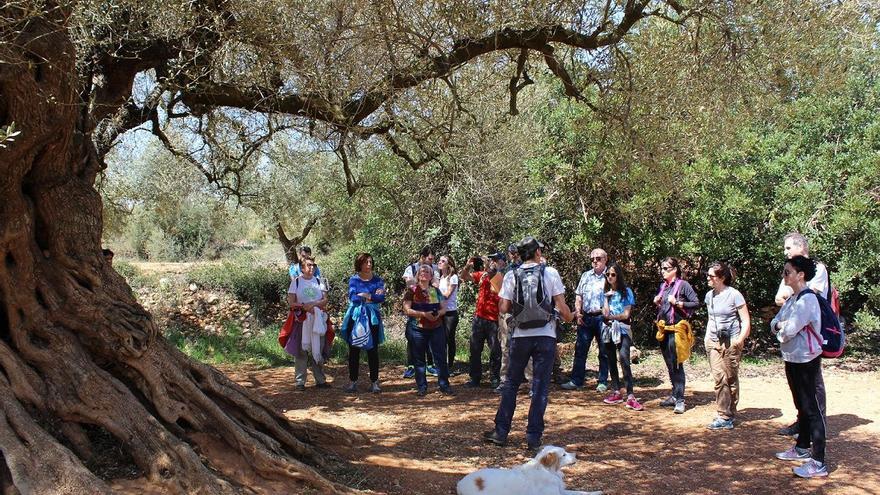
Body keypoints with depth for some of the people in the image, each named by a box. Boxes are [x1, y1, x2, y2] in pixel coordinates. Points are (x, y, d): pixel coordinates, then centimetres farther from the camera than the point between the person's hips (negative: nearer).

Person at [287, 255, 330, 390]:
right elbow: (291, 302, -2)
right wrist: (305, 307, -15)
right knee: (301, 350, -3)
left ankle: (320, 380, 11)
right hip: (301, 320, -2)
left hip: (318, 321, 2)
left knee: (318, 350, 4)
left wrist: (313, 304, -14)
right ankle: (300, 381, 3)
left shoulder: (319, 282, 10)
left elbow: (325, 300, 3)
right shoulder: (296, 282, 3)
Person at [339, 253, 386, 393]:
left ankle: (374, 382, 11)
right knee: (354, 351, 4)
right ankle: (353, 382, 13)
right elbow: (353, 298, -14)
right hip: (355, 317, 0)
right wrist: (373, 296, -12)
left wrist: (364, 295, -12)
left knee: (373, 350, 2)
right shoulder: (354, 280, 2)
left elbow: (381, 298, -9)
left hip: (372, 318, 0)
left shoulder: (377, 280, 5)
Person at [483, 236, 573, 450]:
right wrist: (569, 317, 16)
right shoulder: (550, 273, -4)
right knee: (540, 387, 6)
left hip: (520, 336, 1)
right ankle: (534, 437, 9)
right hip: (545, 336, -1)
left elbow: (503, 308, -3)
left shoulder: (511, 276, 0)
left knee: (511, 384, 14)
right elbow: (561, 306, -5)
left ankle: (501, 432, 17)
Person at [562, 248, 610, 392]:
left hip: (602, 317, -4)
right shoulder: (585, 275, 14)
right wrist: (578, 313, 4)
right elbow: (578, 296, 15)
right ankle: (576, 381, 9)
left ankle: (603, 382, 13)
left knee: (604, 352, 4)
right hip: (586, 318, 4)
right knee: (580, 350, 4)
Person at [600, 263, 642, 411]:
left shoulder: (626, 291, 0)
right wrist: (607, 297, -10)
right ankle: (617, 393, 16)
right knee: (611, 361, 7)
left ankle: (630, 396, -21)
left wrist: (610, 316, -7)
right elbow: (605, 313, -2)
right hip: (609, 330, 5)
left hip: (622, 330, -5)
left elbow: (626, 314, -7)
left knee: (624, 359, -18)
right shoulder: (606, 292, 11)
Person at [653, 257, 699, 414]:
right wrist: (657, 303, 4)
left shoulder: (683, 285, -7)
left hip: (677, 329, -7)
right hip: (663, 329, 7)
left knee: (676, 365, -8)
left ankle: (680, 400, -6)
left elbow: (696, 303, -12)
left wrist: (677, 303, -19)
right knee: (669, 365, 12)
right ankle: (675, 395, 22)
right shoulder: (662, 286, 13)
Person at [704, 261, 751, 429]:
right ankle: (725, 416, 0)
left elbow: (746, 321, -6)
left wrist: (740, 339, -17)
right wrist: (707, 336, 13)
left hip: (731, 342, -5)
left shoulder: (734, 295, -7)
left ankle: (728, 415, 11)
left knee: (731, 379, 3)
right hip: (713, 343, 5)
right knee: (719, 378, -3)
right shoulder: (709, 295, 11)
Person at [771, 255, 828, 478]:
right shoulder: (791, 299, 11)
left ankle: (818, 463, -6)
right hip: (792, 359, 10)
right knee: (801, 406, 20)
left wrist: (781, 326, -2)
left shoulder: (808, 299, -18)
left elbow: (789, 329, -23)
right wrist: (782, 325, -13)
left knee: (811, 408, -8)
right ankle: (802, 448, 34)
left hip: (806, 360, -10)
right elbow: (774, 324, 8)